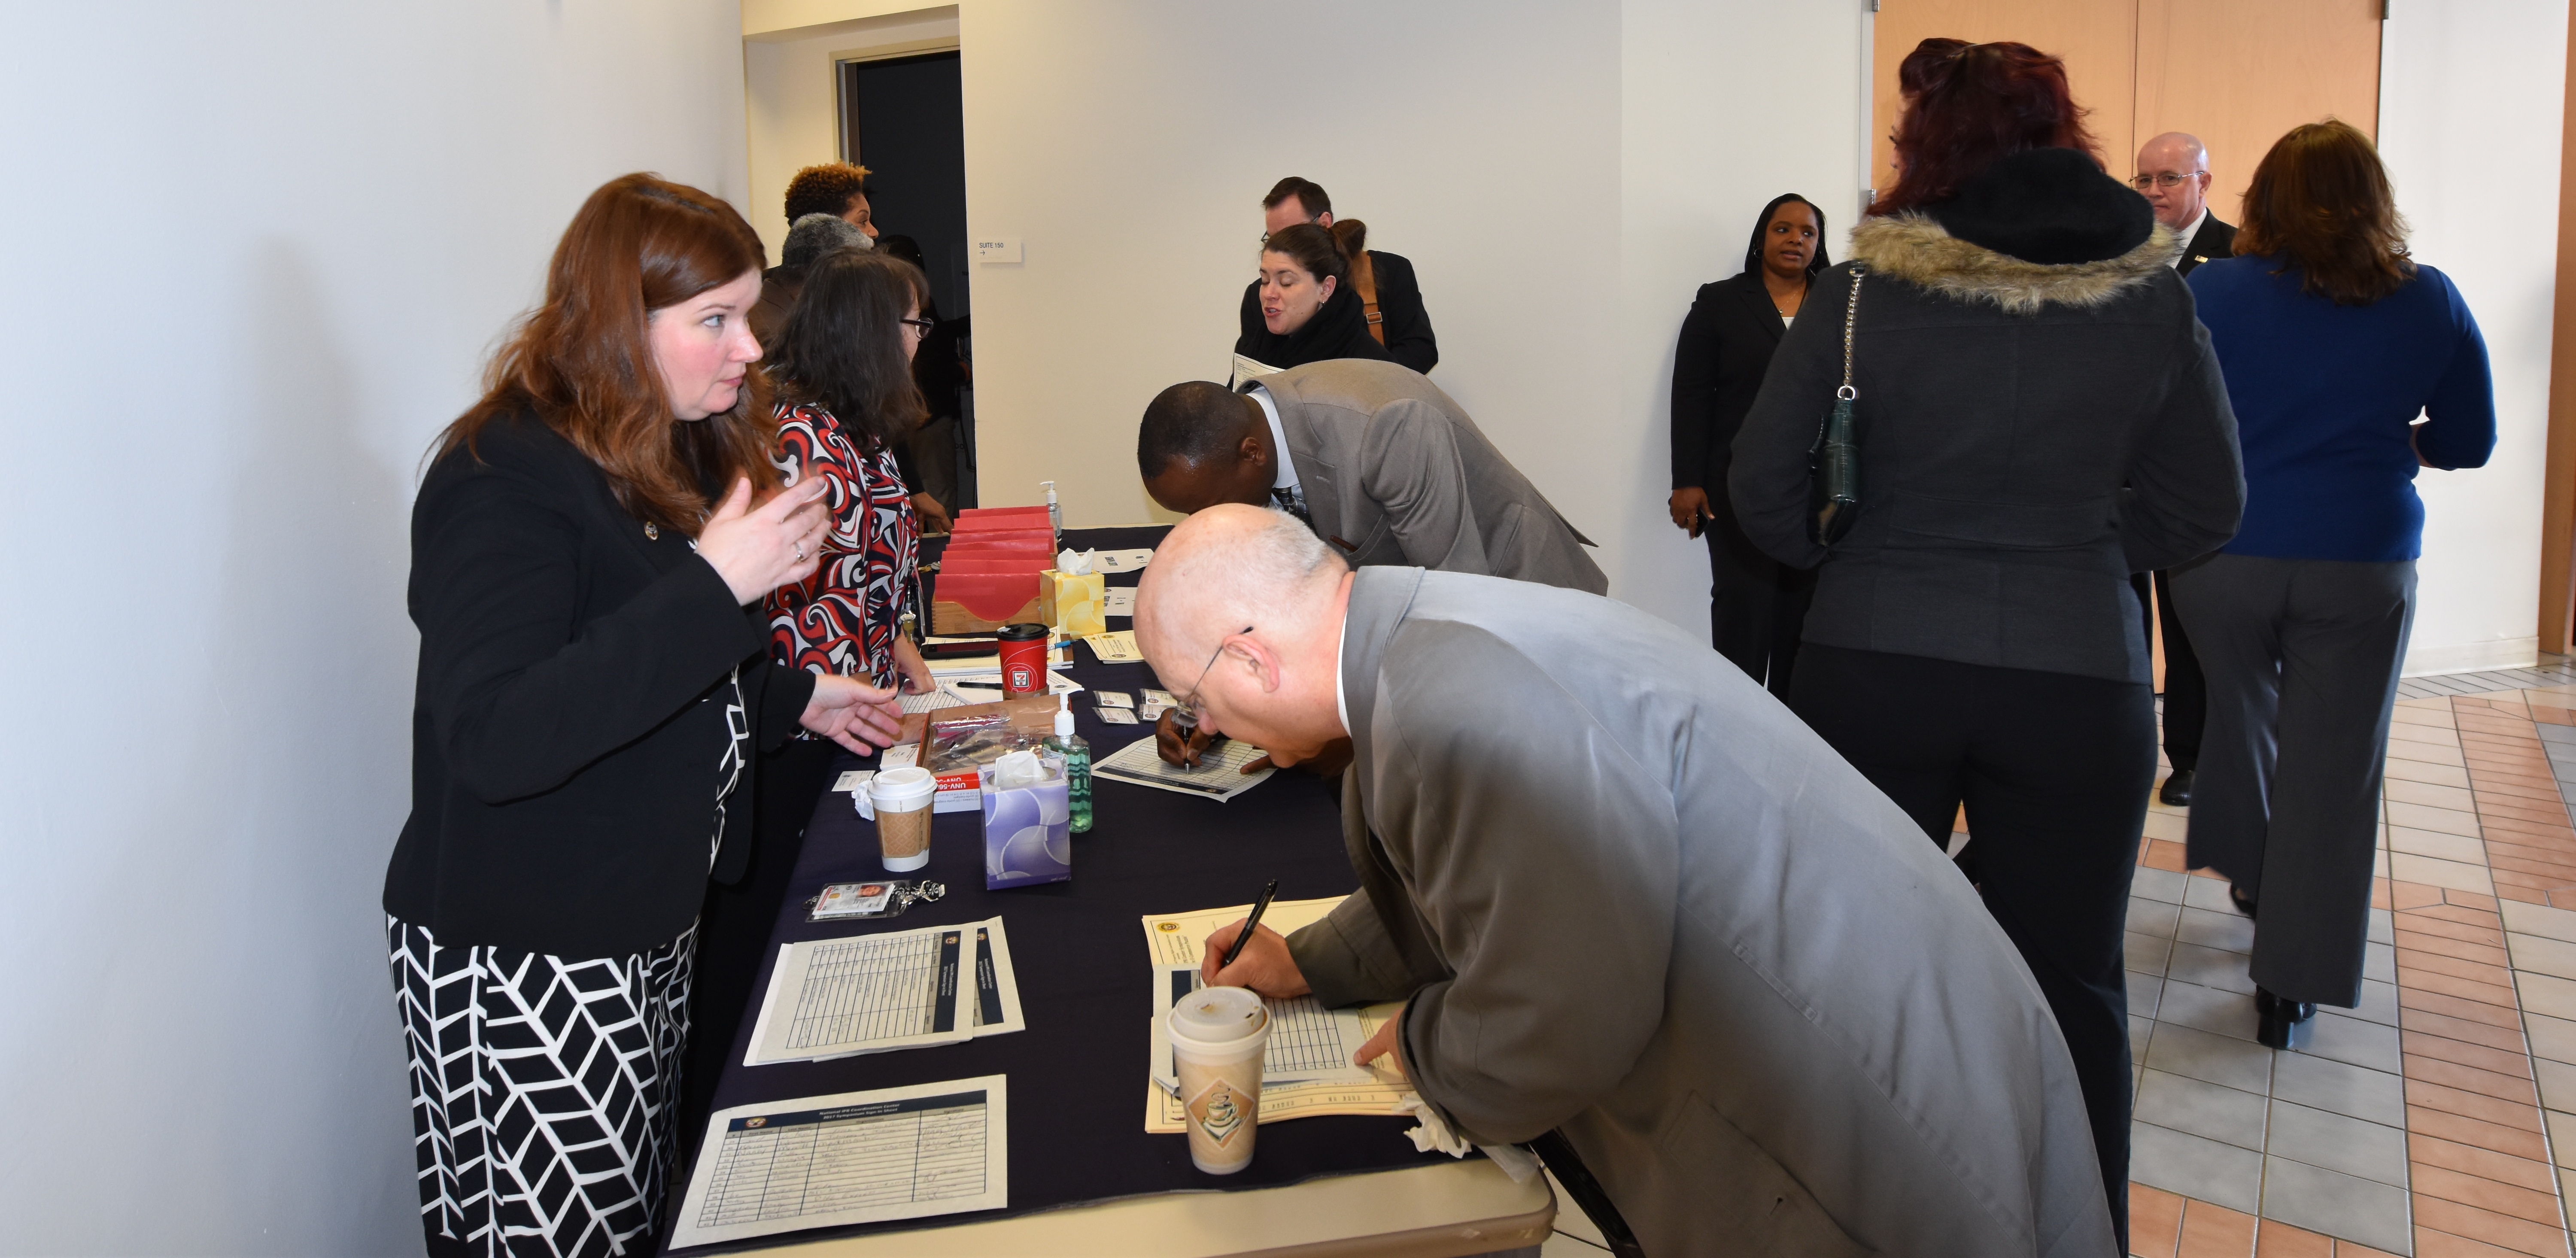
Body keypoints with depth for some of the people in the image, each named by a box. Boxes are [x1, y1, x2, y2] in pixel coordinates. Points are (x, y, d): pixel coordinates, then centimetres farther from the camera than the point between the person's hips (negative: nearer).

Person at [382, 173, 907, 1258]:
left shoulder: (668, 455, 9)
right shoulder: (506, 479, -21)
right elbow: (494, 743, -34)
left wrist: (794, 698, 12)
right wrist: (713, 586, -36)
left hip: (642, 926, 9)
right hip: (518, 964, -8)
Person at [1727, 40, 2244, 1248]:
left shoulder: (1858, 296, -6)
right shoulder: (2153, 300, -1)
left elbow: (1762, 486, -2)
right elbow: (2204, 507, 5)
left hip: (1872, 669, 0)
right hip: (2080, 677, 1)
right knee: (2070, 986, 12)